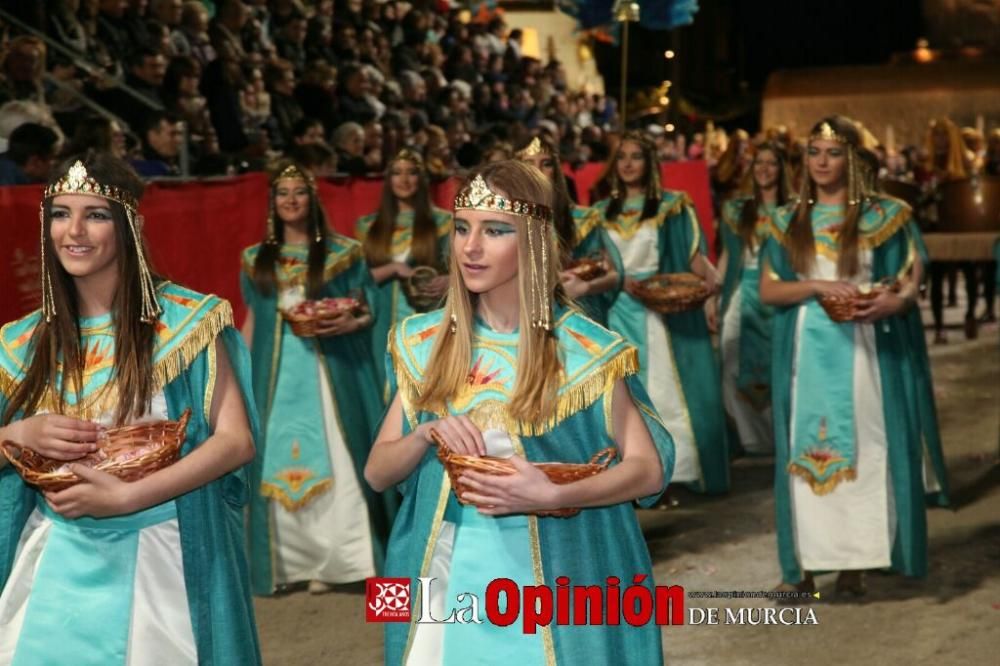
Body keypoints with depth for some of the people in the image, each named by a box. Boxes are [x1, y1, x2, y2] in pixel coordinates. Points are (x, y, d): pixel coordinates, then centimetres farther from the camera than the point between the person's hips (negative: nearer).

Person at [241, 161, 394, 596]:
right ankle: (291, 561, 8)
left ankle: (332, 559, 0)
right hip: (275, 371, 3)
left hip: (329, 368, -3)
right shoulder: (257, 259, 12)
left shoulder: (342, 252, 3)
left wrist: (349, 323, -17)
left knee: (332, 459, -5)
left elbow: (366, 310, 3)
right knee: (278, 463, 2)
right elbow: (252, 321, 15)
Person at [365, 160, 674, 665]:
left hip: (551, 580, -3)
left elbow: (648, 468, -7)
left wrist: (552, 496, -22)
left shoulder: (583, 349, -8)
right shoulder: (424, 343, 3)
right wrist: (424, 435, -15)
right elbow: (377, 472, 5)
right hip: (447, 577, 3)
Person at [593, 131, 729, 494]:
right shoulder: (603, 211, 11)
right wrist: (622, 280, -11)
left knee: (668, 387, -4)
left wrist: (707, 286, -23)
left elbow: (693, 257, -3)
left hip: (664, 310, -3)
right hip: (620, 310, 3)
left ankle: (677, 469, 1)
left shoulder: (671, 205, 2)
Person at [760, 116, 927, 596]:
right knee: (806, 448, 1)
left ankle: (854, 562, 3)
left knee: (862, 446, -3)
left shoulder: (881, 215, 3)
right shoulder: (788, 221, 9)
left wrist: (895, 302, -21)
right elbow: (768, 290, 3)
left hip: (861, 350, -2)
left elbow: (909, 282, 2)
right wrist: (818, 286, -13)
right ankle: (804, 562, 4)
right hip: (805, 351, 2)